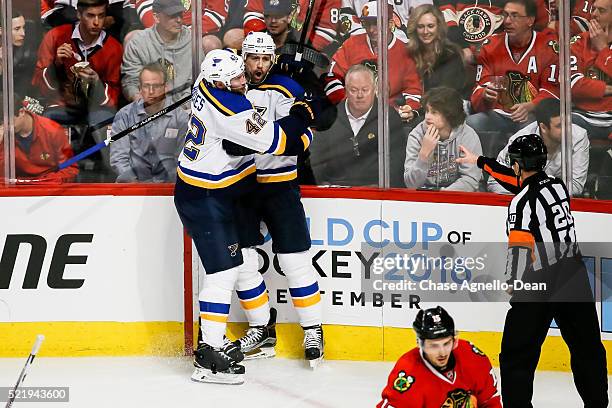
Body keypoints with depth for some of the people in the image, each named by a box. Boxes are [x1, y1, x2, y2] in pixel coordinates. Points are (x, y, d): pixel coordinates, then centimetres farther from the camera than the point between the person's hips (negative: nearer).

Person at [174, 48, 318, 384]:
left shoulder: (208, 83, 0)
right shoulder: (231, 110, -28)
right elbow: (275, 142, -22)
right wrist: (301, 116, -7)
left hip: (216, 192, 10)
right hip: (205, 199, -10)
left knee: (228, 265, 16)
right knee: (223, 271, -10)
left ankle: (212, 339, 25)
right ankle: (208, 358, -9)